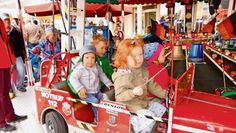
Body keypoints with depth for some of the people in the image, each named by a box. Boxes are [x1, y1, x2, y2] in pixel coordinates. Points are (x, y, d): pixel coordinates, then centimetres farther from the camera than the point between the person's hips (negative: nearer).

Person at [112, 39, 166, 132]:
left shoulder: (142, 70, 2)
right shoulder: (122, 75, -25)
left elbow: (152, 85, 13)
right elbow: (119, 96, -29)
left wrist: (164, 94, 11)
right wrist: (133, 93, -43)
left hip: (143, 102, 9)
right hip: (129, 106, -9)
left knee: (162, 109, 14)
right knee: (150, 117, -24)